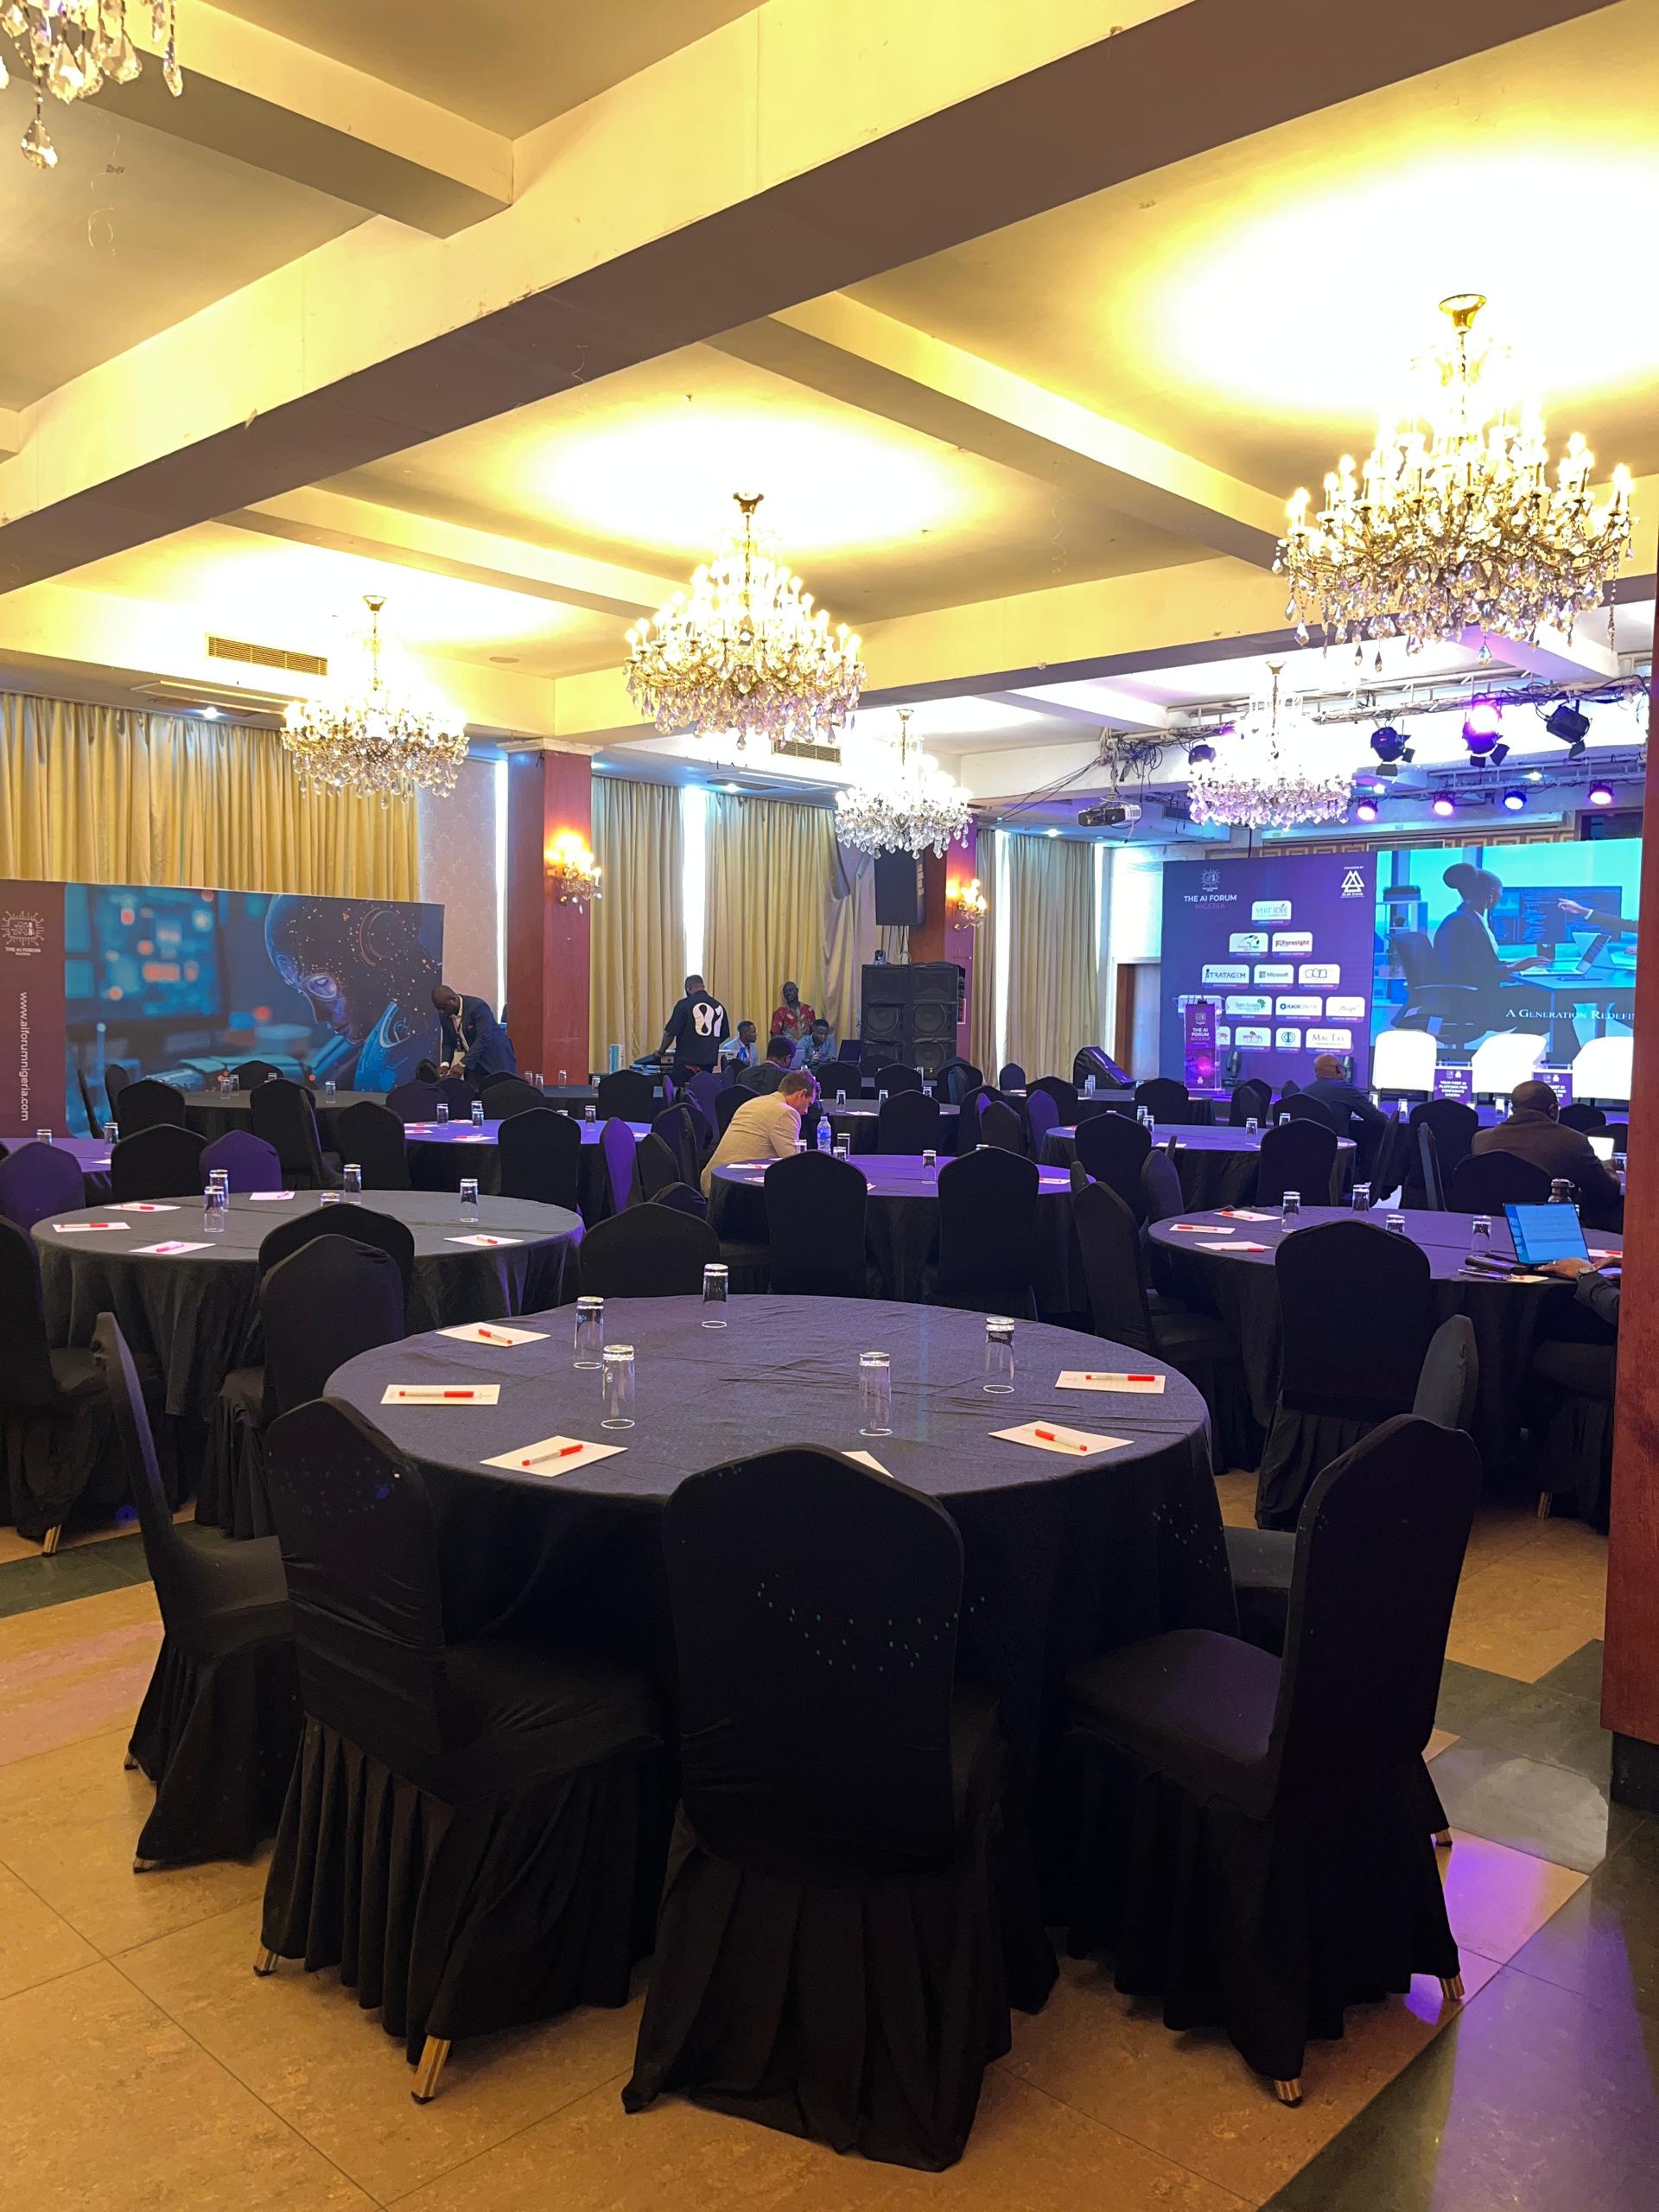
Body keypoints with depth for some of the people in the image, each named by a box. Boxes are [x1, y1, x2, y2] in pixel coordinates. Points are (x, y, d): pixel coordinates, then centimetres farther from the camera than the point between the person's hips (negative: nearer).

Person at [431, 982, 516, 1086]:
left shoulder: (478, 1007, -23)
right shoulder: (444, 1015, -2)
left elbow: (484, 1039, -29)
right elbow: (448, 1043, 6)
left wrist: (463, 1064, -33)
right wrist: (445, 1064, -13)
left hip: (497, 1057, -6)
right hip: (474, 1062, 6)